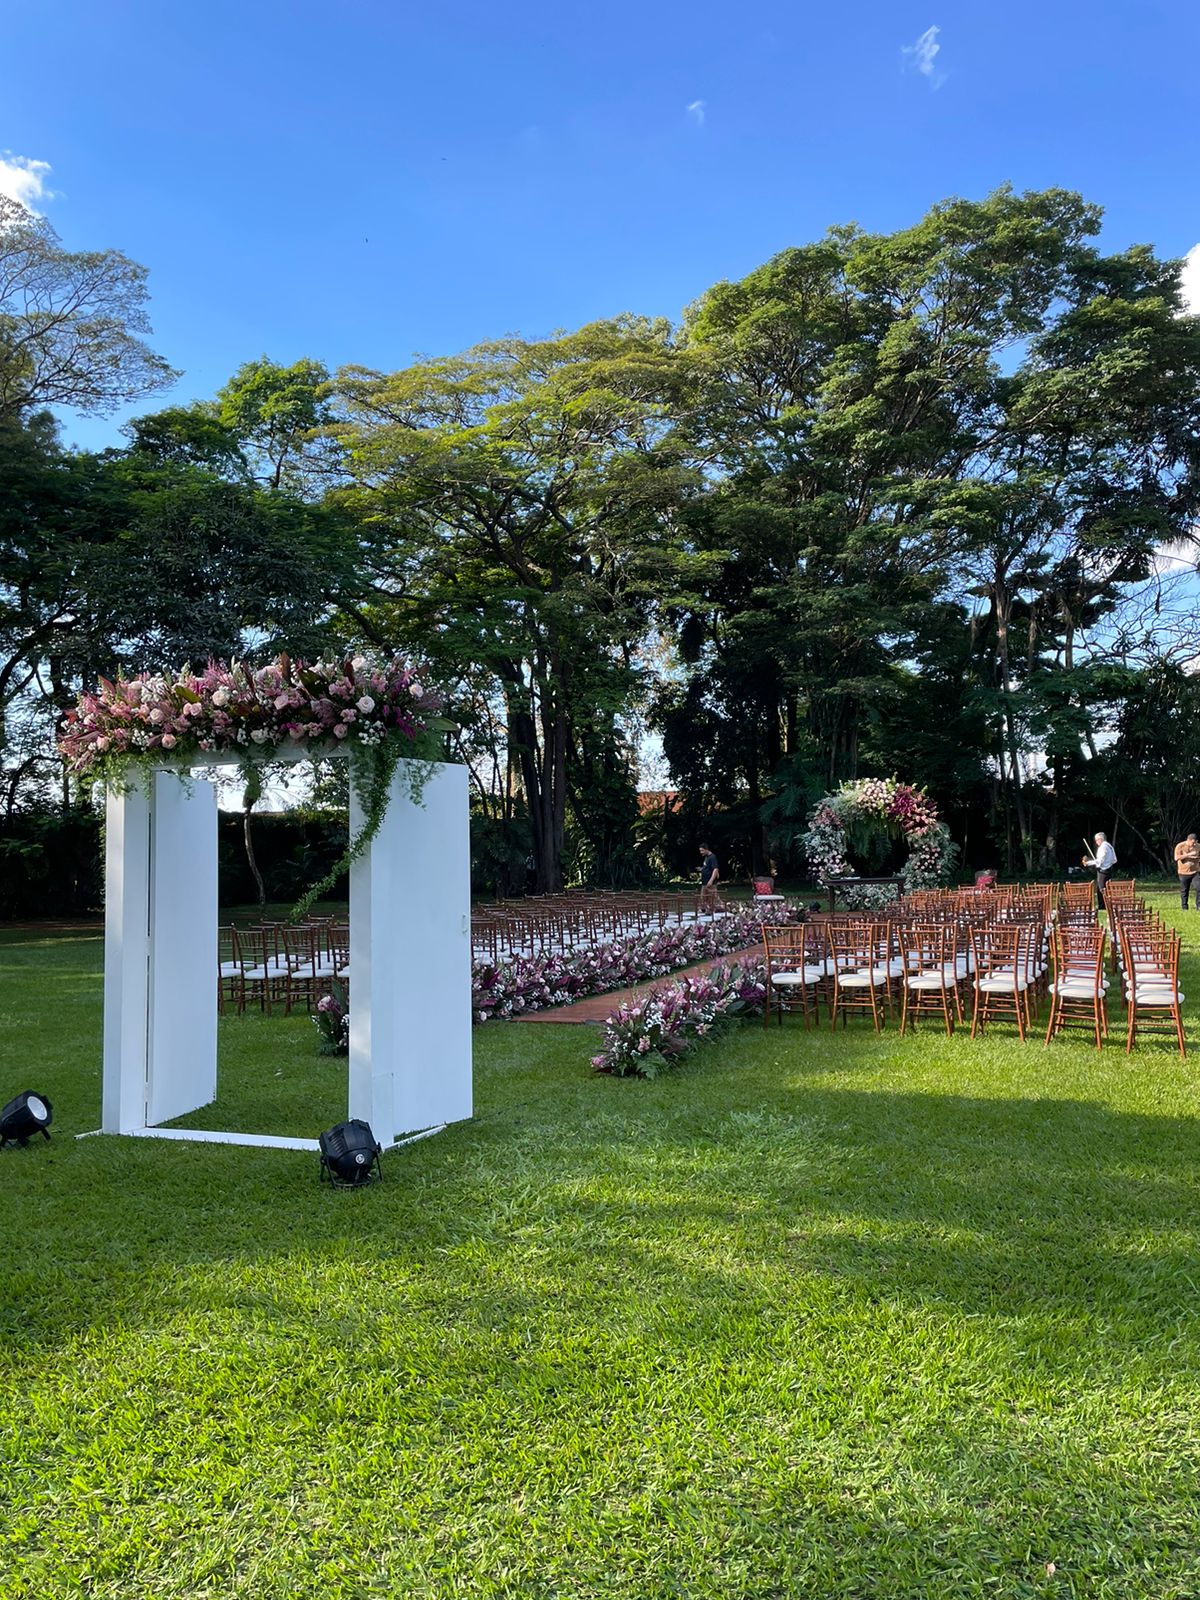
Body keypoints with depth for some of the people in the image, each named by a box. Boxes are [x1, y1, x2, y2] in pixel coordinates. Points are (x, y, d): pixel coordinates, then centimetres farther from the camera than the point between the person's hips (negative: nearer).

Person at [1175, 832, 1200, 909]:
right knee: (1184, 891, 7)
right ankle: (1184, 908, 19)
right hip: (1184, 872, -2)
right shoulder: (1180, 846, -10)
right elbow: (1177, 858, -20)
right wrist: (1189, 854, -25)